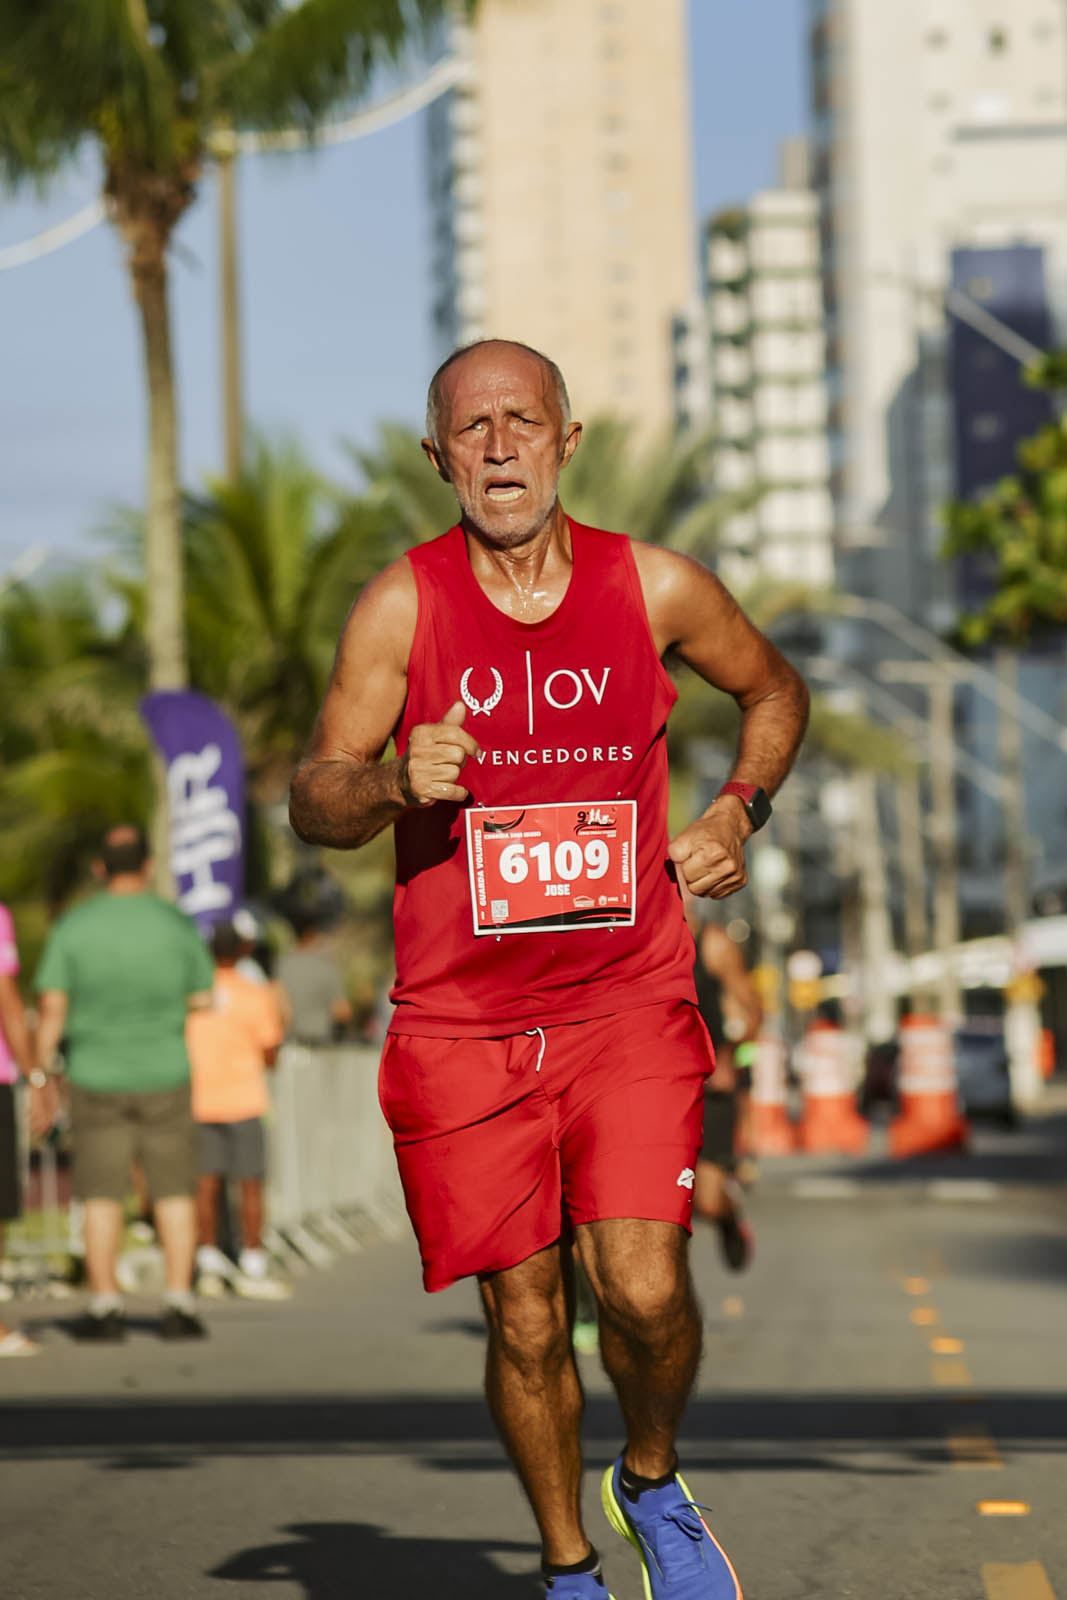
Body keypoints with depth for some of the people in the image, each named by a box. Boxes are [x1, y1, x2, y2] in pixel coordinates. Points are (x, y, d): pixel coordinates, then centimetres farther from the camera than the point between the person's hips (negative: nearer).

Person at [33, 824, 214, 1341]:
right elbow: (203, 1000, 2)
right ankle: (178, 1303, 2)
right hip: (164, 1075, 0)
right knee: (173, 1192, 6)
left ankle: (105, 1306, 5)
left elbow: (51, 1006, -9)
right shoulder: (177, 924, -4)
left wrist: (41, 1069, -1)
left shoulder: (73, 927, -6)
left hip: (97, 1077, 0)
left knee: (102, 1195, 5)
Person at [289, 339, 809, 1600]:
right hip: (460, 1021, 0)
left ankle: (652, 1484, 16)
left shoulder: (657, 589, 0)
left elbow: (774, 692, 20)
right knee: (525, 1323, 2)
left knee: (643, 1286, -15)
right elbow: (312, 799, -2)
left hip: (630, 1004, 0)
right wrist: (395, 789, -24)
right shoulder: (401, 606, -4)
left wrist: (736, 812, 3)